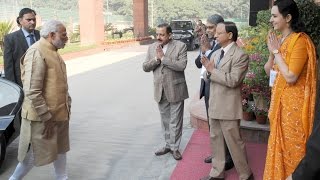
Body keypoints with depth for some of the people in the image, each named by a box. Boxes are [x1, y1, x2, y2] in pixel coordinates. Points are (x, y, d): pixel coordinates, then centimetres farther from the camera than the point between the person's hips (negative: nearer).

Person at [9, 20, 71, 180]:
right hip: (42, 116, -9)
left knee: (60, 148, 19)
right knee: (35, 154, 7)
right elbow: (32, 91, -24)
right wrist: (46, 117, -21)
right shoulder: (36, 52, -20)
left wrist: (67, 104, 14)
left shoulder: (53, 51, 10)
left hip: (59, 112, 9)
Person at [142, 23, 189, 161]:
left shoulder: (180, 46, -8)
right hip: (160, 90, 4)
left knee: (175, 122, 5)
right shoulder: (152, 47, 5)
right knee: (165, 121, 16)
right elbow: (145, 67, 2)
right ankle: (168, 144, 30)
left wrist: (163, 58, -20)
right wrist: (156, 59, -14)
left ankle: (175, 147, 18)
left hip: (175, 90, -4)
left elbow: (182, 65, -20)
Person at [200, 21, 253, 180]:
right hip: (214, 105, 8)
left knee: (234, 142, 3)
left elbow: (232, 80, -23)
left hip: (228, 107, -8)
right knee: (215, 139, 17)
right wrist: (207, 69, -10)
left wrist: (212, 71, -16)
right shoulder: (216, 53, 12)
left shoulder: (240, 55, -14)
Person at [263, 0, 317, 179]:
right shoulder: (281, 40, 9)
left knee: (292, 146, 3)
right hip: (280, 100, 9)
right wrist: (272, 52, -5)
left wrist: (276, 51, -17)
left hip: (293, 102, -9)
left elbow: (291, 77, -24)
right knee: (280, 144, 18)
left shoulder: (300, 40, -17)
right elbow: (269, 71, 10)